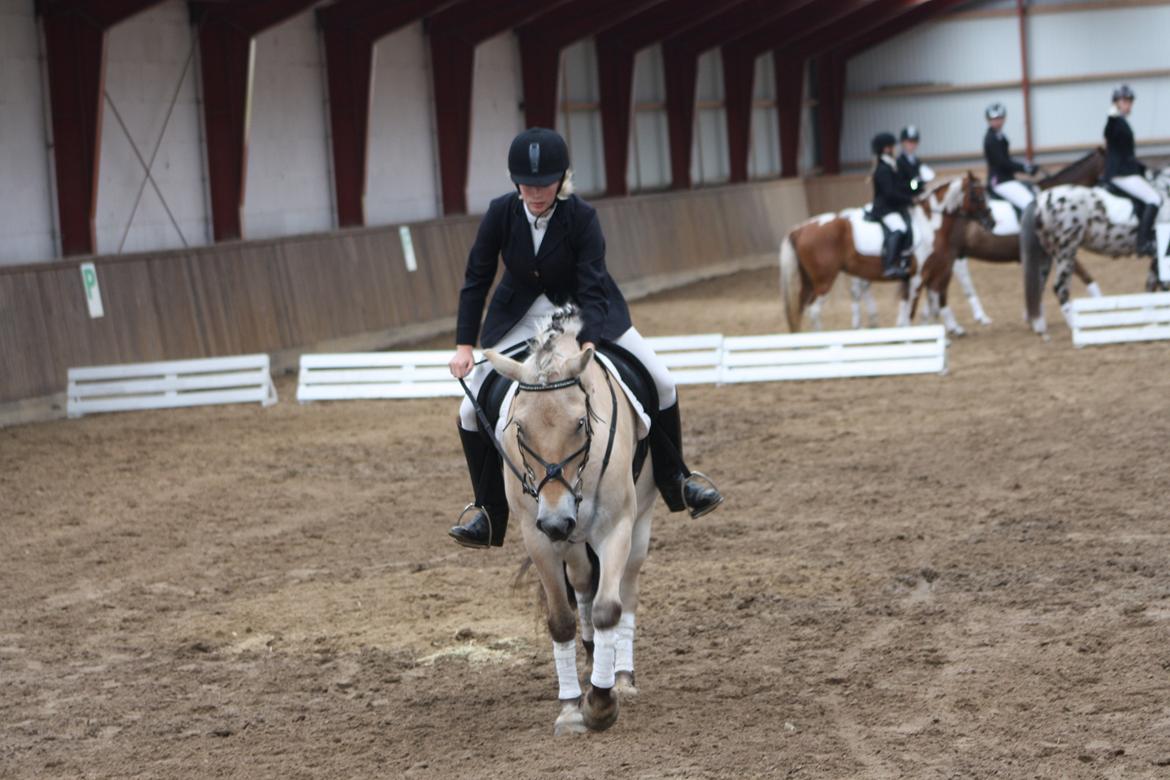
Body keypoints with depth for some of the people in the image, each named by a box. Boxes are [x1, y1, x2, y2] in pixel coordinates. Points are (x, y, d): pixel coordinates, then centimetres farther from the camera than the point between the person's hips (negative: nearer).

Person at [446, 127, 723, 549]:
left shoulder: (582, 218, -24)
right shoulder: (501, 213, -19)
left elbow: (592, 288, -27)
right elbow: (476, 280, -11)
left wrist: (589, 344, -43)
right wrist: (464, 346, -17)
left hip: (583, 312, -1)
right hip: (521, 316, 1)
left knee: (661, 384, -10)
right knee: (472, 410, -9)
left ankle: (676, 481, 12)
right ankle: (488, 513, 8)